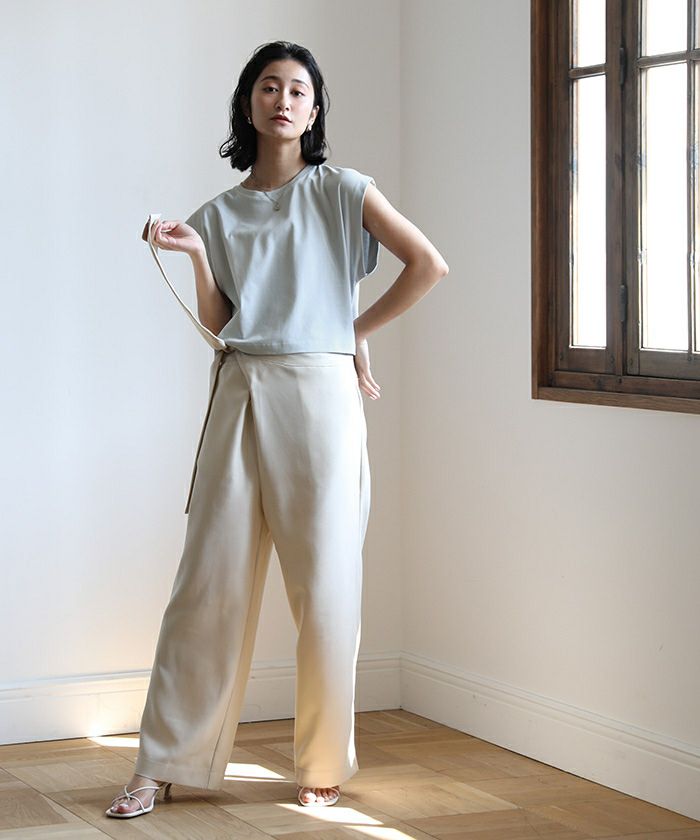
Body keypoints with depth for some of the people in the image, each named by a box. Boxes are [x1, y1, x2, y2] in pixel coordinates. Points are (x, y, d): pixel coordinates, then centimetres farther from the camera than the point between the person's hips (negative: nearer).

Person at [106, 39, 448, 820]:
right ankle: (162, 765, 7)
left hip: (318, 394, -2)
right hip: (240, 395, 3)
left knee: (325, 587, -1)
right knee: (209, 581, 0)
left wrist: (358, 330, 4)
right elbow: (218, 325, 8)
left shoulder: (340, 190, 6)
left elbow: (428, 264, 1)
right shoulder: (218, 214, 14)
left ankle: (323, 765, 12)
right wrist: (195, 256, -5)